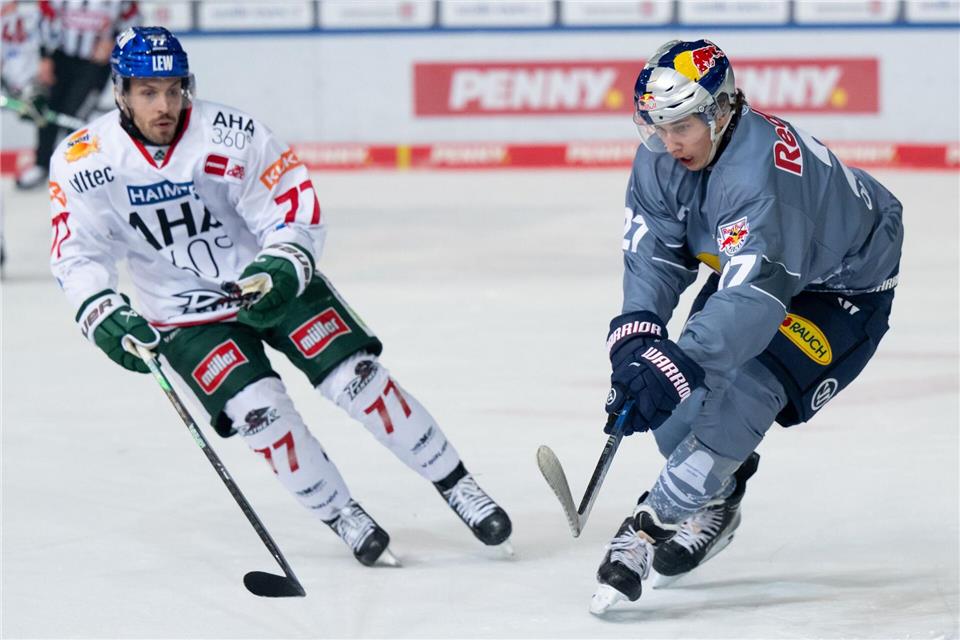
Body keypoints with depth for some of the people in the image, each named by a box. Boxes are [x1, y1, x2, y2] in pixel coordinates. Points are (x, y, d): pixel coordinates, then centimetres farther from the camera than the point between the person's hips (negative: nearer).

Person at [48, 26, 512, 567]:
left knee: (357, 378, -12)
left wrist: (281, 268, -36)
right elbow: (77, 253, -11)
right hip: (187, 316, 1)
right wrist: (104, 315, -28)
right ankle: (343, 517, 0)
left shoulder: (232, 137, -21)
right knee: (258, 407, -19)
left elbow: (298, 212, -17)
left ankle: (457, 486, 2)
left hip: (274, 280, -1)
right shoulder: (83, 162, -15)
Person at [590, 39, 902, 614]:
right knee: (681, 392, -3)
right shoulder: (661, 158, -18)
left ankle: (658, 520, -20)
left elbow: (757, 292, -51)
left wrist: (676, 363, -60)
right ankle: (717, 502, 21)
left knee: (747, 387, -26)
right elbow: (654, 253, -14)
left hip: (845, 282, -8)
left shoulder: (760, 170, -43)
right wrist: (637, 331, -32)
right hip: (749, 261, 8)